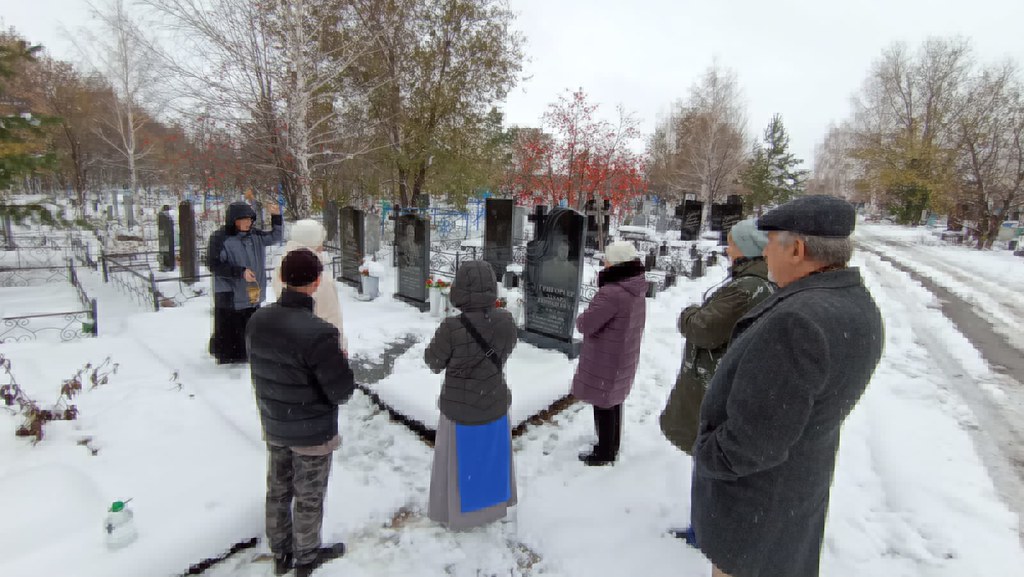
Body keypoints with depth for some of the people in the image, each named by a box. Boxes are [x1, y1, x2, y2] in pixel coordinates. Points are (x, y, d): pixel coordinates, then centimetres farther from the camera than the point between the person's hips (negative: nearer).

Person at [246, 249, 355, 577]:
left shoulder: (257, 321, -7)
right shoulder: (318, 334, -32)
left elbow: (259, 372, 6)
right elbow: (342, 391, -24)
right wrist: (341, 360, -7)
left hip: (274, 426, 7)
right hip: (312, 432, -6)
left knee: (278, 490, 23)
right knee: (309, 498, 15)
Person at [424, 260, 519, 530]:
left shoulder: (452, 328, -29)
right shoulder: (506, 321, -16)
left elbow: (434, 361, -12)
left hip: (460, 408, -4)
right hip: (495, 404, 4)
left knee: (460, 462, 18)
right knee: (491, 456, 25)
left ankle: (457, 513, 38)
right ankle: (493, 504, 46)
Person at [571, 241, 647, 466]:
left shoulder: (612, 293, -29)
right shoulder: (637, 290, 1)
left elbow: (586, 324, -24)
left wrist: (581, 318, -3)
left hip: (605, 362, -9)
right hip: (623, 358, 9)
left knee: (603, 405, 8)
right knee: (613, 402, 23)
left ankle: (604, 454, 25)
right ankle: (612, 447, 40)